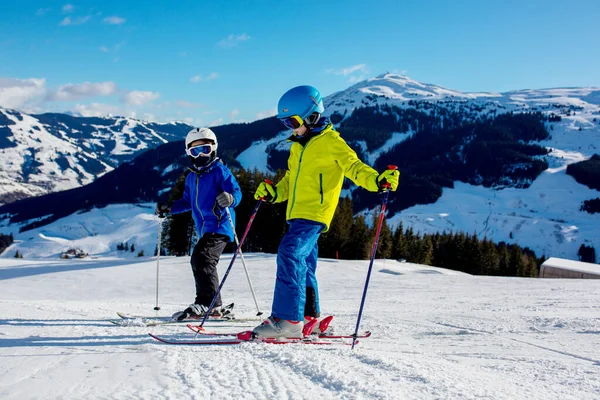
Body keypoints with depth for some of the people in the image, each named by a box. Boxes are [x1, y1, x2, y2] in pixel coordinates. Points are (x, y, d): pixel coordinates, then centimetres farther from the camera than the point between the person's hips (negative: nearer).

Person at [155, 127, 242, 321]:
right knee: (205, 264, 14)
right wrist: (169, 208, 15)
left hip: (219, 226, -9)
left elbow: (236, 191, -13)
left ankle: (204, 304, -22)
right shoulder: (191, 177, 16)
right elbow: (188, 202, 26)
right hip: (204, 229, 9)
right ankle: (214, 305, 26)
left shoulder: (220, 170, -6)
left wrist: (229, 199, -35)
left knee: (201, 258, -22)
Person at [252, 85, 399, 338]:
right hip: (297, 215, 9)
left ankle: (286, 319, -25)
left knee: (289, 254, -22)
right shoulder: (298, 147, 21)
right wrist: (273, 193, 11)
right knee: (303, 265, 13)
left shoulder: (330, 142, -4)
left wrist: (377, 180, -29)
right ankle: (308, 318, 23)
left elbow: (354, 167, -11)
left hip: (315, 214, -9)